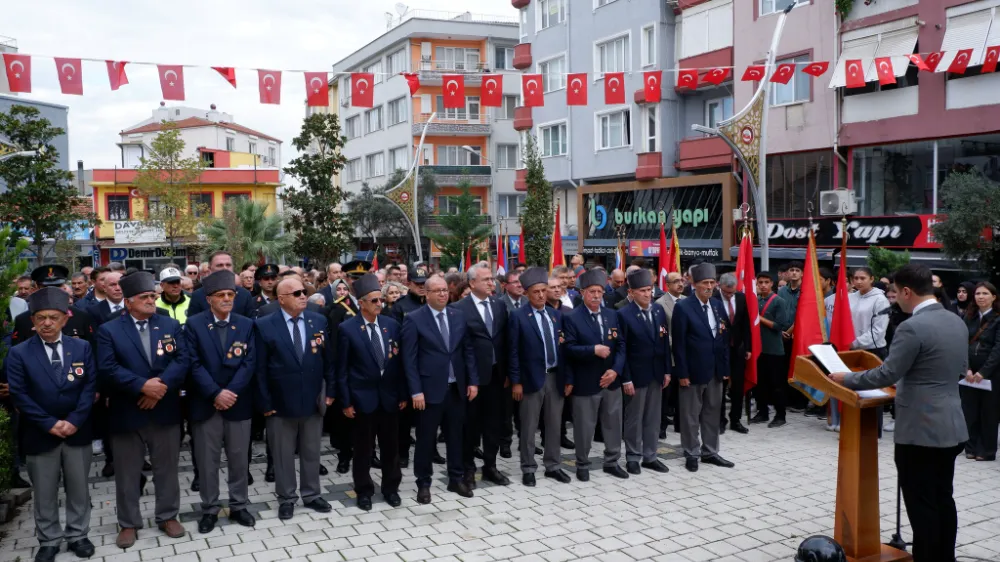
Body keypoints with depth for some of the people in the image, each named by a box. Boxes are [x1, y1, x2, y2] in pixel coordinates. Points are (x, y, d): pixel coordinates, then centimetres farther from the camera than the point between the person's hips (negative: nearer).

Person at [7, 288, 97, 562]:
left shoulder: (82, 348, 1)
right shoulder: (19, 354, -3)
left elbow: (90, 386, -3)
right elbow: (19, 394, -9)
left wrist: (75, 421, -14)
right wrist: (50, 424, -16)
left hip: (78, 432, 1)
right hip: (40, 435, -1)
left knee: (78, 488, 12)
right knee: (44, 493, 10)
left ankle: (77, 535, 28)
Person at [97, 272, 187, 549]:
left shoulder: (171, 325, 5)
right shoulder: (108, 330, -3)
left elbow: (182, 360, -5)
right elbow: (108, 368, -14)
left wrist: (161, 384, -20)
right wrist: (143, 385, -22)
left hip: (165, 411, 2)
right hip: (127, 413, -2)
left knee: (167, 468, 12)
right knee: (127, 473, 10)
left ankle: (168, 517, 27)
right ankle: (129, 524, 25)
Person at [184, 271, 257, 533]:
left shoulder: (246, 325, 4)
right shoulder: (194, 325, -3)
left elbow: (249, 362, -3)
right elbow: (193, 364, -9)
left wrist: (230, 392, -13)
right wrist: (216, 393, -16)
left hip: (238, 402, 2)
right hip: (205, 403, -2)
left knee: (239, 458, 10)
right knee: (207, 460, 7)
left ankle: (239, 506, 24)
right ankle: (210, 509, 21)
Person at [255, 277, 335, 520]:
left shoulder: (319, 321, 1)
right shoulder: (264, 325, -9)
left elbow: (328, 360, 6)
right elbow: (260, 368, -8)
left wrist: (330, 391, 2)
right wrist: (264, 402, -9)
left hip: (314, 400, 3)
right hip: (281, 402, -3)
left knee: (311, 452, 15)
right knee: (283, 454, 11)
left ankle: (312, 495, 30)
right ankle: (286, 499, 26)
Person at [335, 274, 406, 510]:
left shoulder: (391, 325, 2)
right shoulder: (347, 328, -9)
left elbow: (399, 362, 5)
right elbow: (342, 368, -6)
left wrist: (403, 393, 4)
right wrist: (345, 401, -8)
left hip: (390, 396, 3)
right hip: (363, 397, -3)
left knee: (391, 446, 13)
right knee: (363, 449, 9)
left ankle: (391, 488, 29)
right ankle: (364, 491, 25)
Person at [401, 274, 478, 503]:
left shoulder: (459, 316, 5)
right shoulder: (414, 319, -8)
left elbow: (468, 351, 8)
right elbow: (409, 358, -10)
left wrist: (473, 381, 2)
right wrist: (416, 391, -14)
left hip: (457, 388, 4)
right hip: (429, 389, -4)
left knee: (455, 436, 14)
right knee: (426, 439, 6)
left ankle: (456, 479, 28)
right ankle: (423, 483, 20)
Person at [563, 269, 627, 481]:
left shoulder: (612, 315, 7)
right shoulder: (572, 318, -9)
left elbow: (621, 344, 3)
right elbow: (569, 349, -15)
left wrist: (616, 370, -10)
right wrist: (593, 350, -26)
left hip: (611, 380, 5)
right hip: (585, 382, -5)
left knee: (613, 423, 13)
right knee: (584, 426, 6)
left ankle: (612, 461, 29)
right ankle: (582, 465, 22)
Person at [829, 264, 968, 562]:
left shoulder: (912, 328, -20)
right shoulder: (958, 322, 7)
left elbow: (887, 375, -18)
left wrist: (846, 379, -4)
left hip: (920, 431, -9)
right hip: (951, 427, 9)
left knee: (921, 504, 1)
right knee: (942, 499, 17)